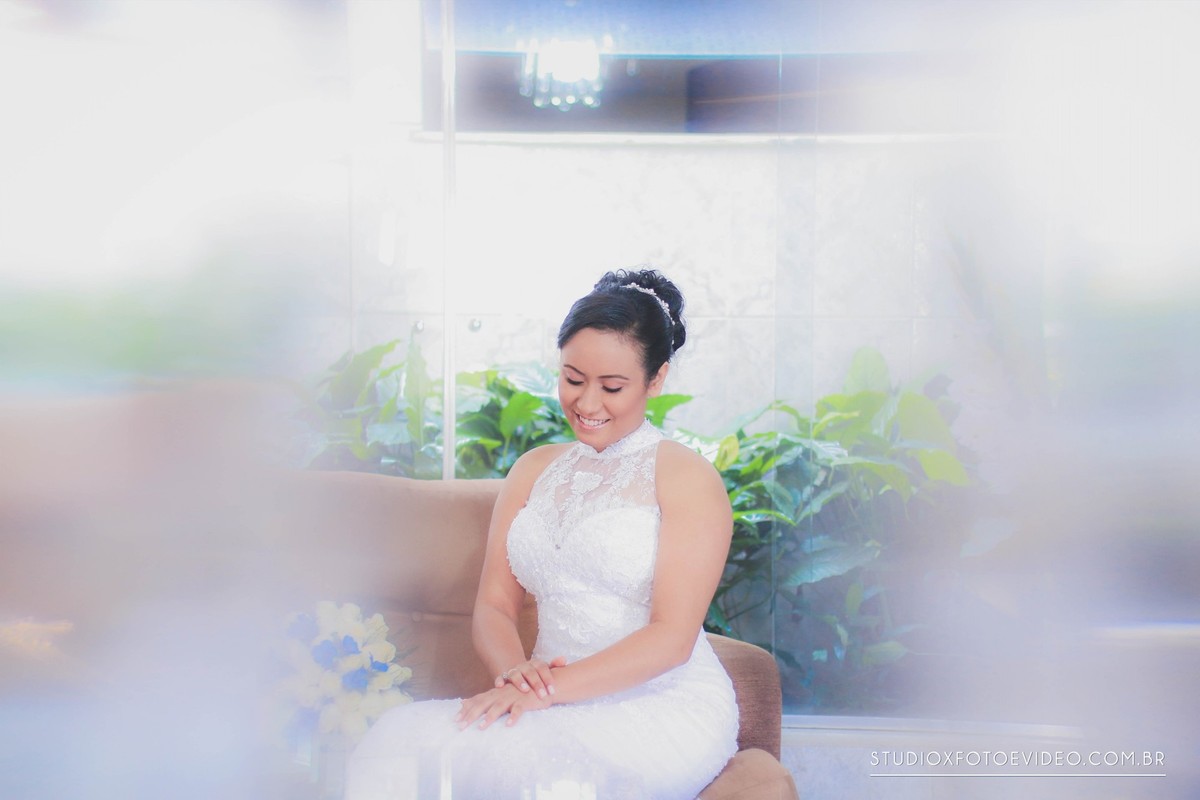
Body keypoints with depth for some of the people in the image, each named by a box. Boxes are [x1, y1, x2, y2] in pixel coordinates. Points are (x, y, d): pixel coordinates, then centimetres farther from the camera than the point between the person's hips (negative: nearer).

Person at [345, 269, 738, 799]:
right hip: (561, 710, 5)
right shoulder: (533, 471, 18)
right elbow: (493, 606, 11)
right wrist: (515, 672, -13)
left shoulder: (688, 478, -1)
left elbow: (672, 637, -10)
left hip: (664, 711, -5)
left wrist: (550, 689, -21)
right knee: (399, 739, -26)